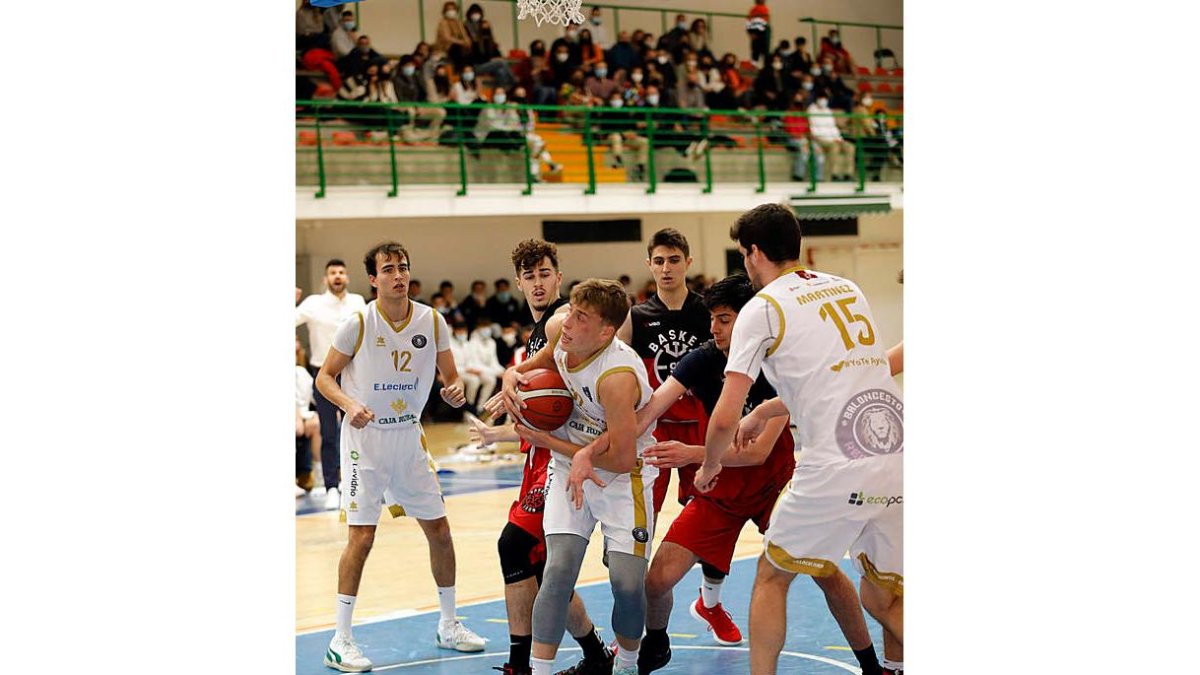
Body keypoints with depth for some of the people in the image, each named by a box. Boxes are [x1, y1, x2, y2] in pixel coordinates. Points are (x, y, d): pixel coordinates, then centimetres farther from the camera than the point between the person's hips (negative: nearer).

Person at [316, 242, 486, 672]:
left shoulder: (432, 321, -2)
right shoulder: (359, 323, -12)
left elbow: (450, 376, 8)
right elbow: (325, 376, -5)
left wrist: (456, 391, -16)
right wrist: (349, 404, -24)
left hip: (409, 436, 4)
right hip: (366, 436, -4)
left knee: (439, 531, 7)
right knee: (362, 536, -9)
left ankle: (448, 625, 24)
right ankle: (340, 640, 0)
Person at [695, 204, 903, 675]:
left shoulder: (762, 308, 0)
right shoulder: (849, 290, 19)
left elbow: (724, 420, -4)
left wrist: (709, 467, 16)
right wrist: (763, 413, 43)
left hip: (834, 471, -6)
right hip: (897, 464, 6)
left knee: (772, 575, 16)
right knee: (887, 599, 20)